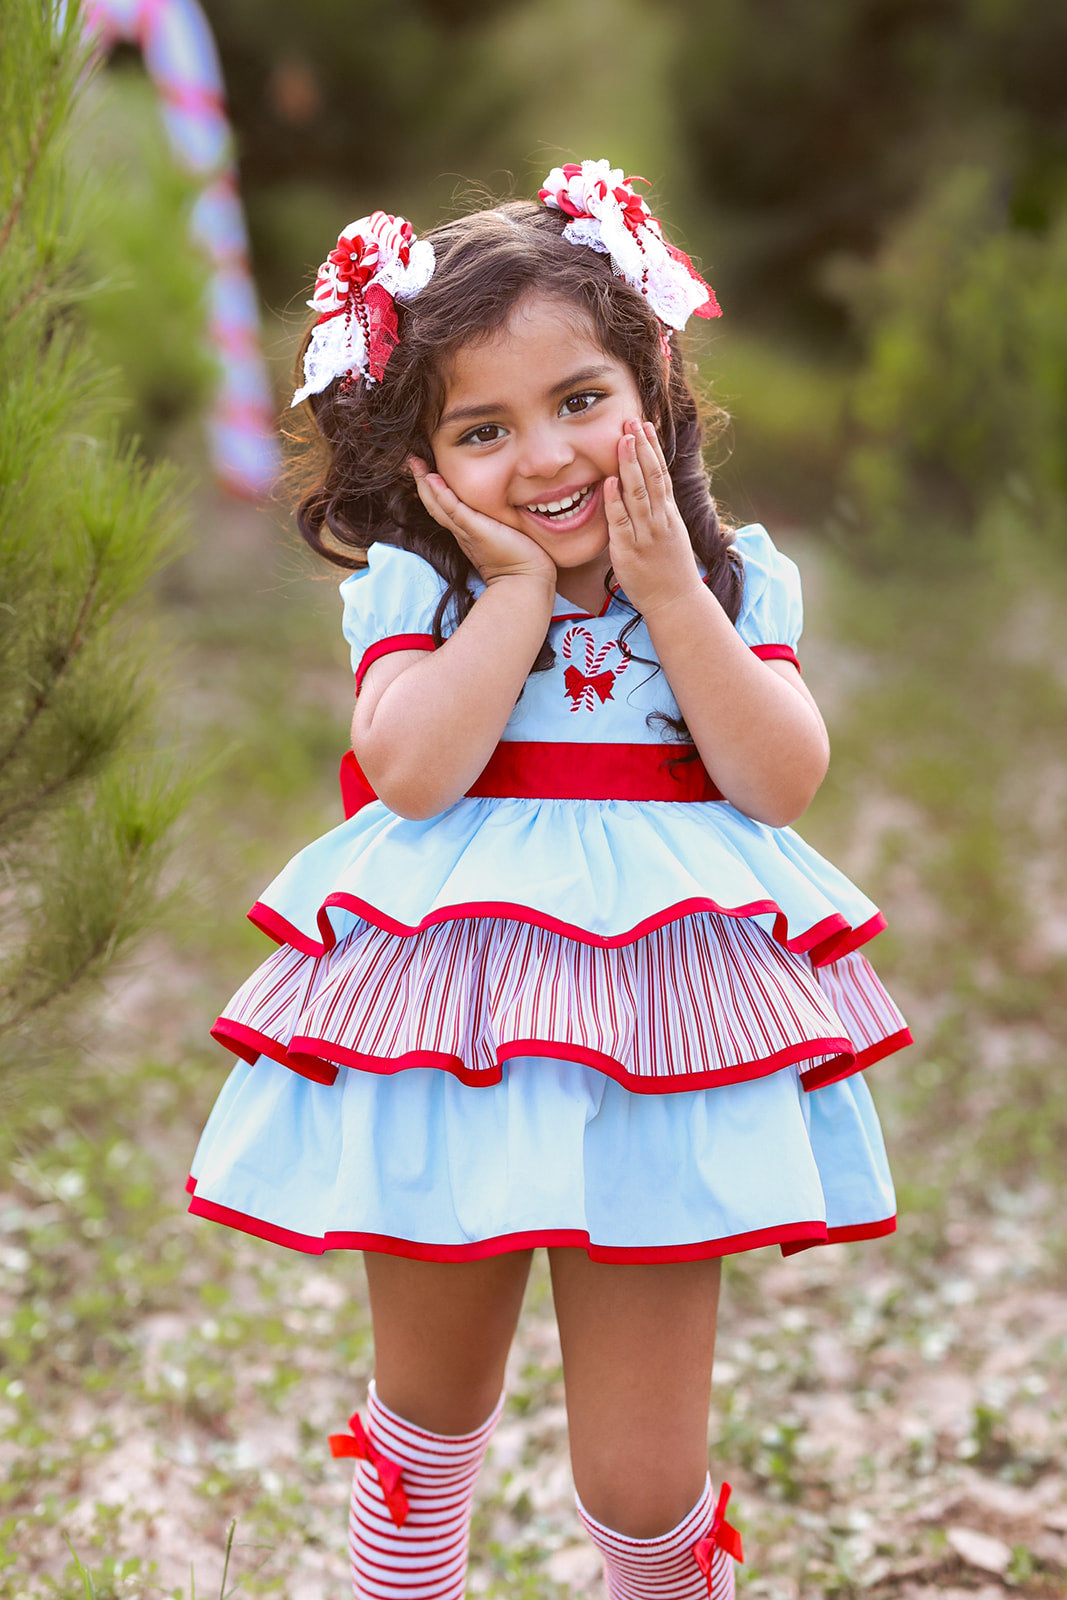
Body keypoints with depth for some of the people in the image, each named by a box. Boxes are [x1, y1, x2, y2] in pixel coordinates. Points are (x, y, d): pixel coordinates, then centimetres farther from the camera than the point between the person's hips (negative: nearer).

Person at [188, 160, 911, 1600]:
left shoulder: (731, 576, 2)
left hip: (657, 1015, 0)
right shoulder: (413, 582, -3)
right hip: (450, 1019, 0)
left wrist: (668, 589, -13)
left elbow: (782, 780, -11)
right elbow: (414, 769, -20)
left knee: (641, 1477, 2)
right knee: (433, 1398, 21)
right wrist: (522, 587, -15)